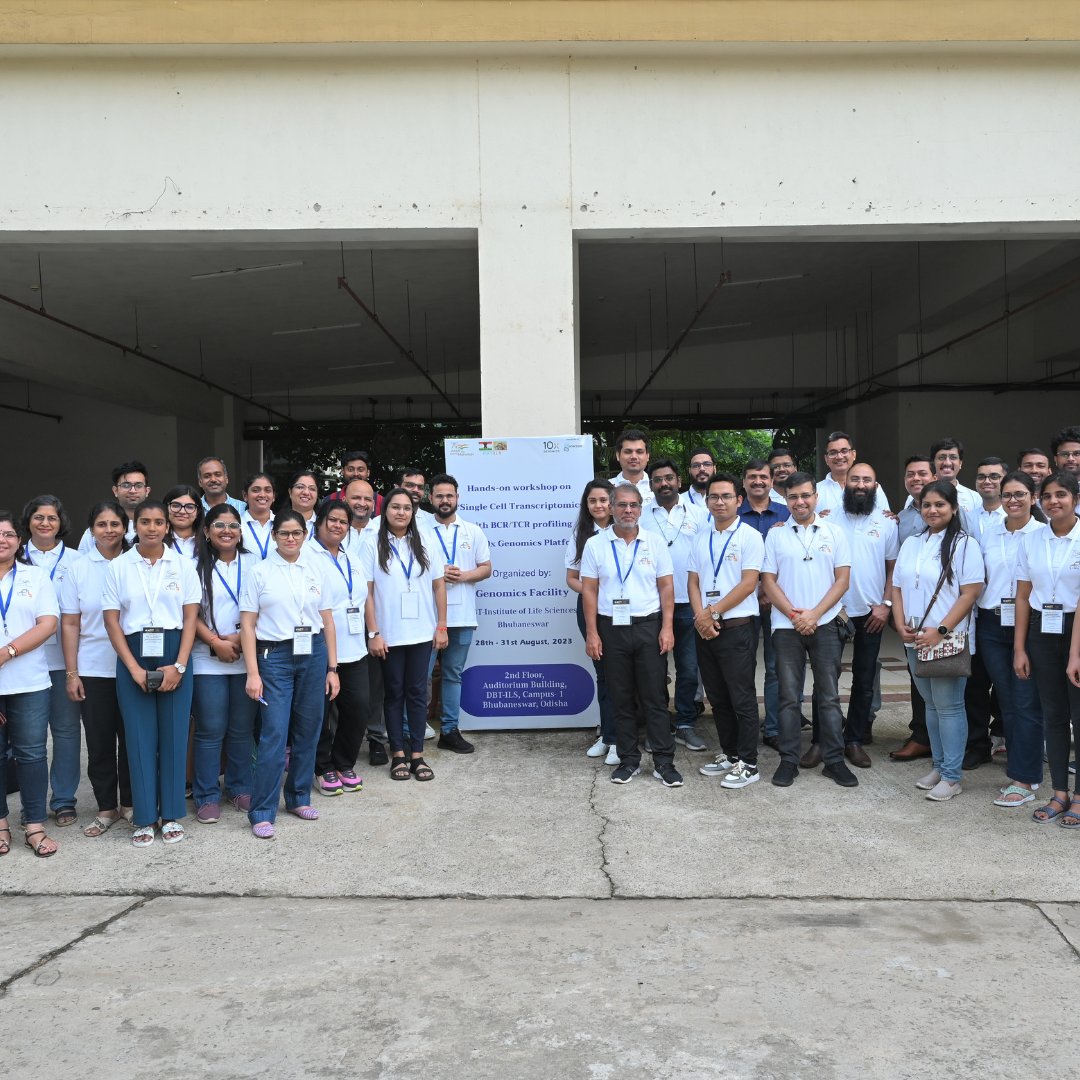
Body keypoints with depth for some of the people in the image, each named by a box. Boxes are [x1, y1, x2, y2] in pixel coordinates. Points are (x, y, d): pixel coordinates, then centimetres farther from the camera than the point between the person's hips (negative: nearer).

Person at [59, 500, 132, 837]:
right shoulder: (78, 570, 3)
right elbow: (70, 625, 3)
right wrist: (71, 673, -1)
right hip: (93, 671, 1)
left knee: (131, 738, 7)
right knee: (99, 741, 6)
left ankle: (130, 802, 22)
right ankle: (106, 808, 19)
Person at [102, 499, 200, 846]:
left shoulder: (183, 565, 4)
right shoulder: (118, 566, 3)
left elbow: (191, 618, 1)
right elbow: (111, 621, 0)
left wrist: (179, 665, -9)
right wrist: (134, 668, -9)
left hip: (174, 654, 0)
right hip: (133, 655, 0)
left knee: (174, 734, 4)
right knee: (140, 735, 3)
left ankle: (172, 815, 16)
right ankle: (144, 818, 13)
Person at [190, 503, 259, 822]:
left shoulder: (253, 563, 6)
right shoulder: (197, 566, 2)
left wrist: (241, 638, -11)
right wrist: (217, 642, -11)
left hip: (247, 657, 2)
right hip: (208, 660, -2)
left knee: (242, 728, 9)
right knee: (210, 730, 0)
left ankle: (240, 788, 23)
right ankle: (207, 796, 10)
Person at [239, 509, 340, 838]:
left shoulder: (316, 570, 8)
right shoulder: (260, 572, -1)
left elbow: (327, 620, 10)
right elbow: (248, 625, -3)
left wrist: (332, 667, 7)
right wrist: (253, 673, -9)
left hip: (313, 654, 3)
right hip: (275, 656, -3)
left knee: (308, 731, 9)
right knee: (273, 735, -6)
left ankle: (299, 798, 26)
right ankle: (262, 812, 3)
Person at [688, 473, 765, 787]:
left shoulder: (749, 536, -5)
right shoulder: (702, 538, 13)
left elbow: (748, 583, -12)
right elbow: (693, 582, 10)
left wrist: (714, 612, -13)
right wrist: (701, 616, -8)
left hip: (737, 628, -6)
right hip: (705, 629, 6)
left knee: (742, 699, -1)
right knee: (718, 698, 13)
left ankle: (748, 764, 6)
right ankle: (729, 754, 26)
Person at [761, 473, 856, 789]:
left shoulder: (834, 533, 5)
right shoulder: (775, 535, 4)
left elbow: (843, 580, 0)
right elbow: (768, 581, 1)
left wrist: (814, 614, -11)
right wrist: (794, 615, -10)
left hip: (825, 624, 0)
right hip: (786, 626, 0)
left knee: (829, 696, 5)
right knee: (789, 697, 5)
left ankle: (834, 760, 13)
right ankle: (788, 760, 12)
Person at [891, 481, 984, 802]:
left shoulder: (965, 544, -6)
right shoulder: (911, 544, 12)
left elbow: (970, 593, -12)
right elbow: (897, 587, 13)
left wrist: (940, 631, -17)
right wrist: (901, 625, -1)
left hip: (948, 640, -6)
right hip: (915, 640, 6)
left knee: (949, 706, -1)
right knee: (931, 705, 14)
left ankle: (952, 776, 7)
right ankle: (938, 766, 25)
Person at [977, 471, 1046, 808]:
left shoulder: (1045, 535, -4)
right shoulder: (988, 536, 9)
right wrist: (976, 615, 7)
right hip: (993, 626, 4)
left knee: (1026, 702, -3)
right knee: (1007, 701, 10)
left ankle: (1023, 780, 2)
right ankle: (1022, 769, 21)